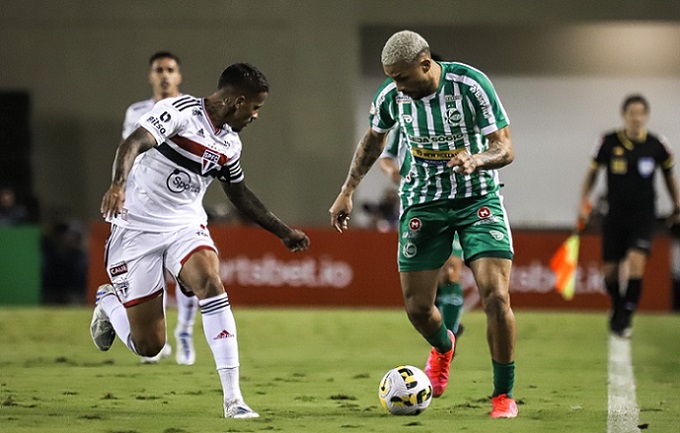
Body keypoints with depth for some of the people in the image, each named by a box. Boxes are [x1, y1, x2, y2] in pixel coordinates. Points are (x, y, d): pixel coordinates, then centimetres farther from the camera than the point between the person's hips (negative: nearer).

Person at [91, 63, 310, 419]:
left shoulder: (229, 143, 8)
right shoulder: (181, 110, -15)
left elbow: (239, 194, 25)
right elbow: (133, 144, -30)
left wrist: (284, 232, 24)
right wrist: (119, 183, -49)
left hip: (186, 227, 5)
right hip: (137, 227, -5)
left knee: (210, 283, -28)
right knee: (148, 345, -3)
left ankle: (233, 399, -26)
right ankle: (109, 303, 34)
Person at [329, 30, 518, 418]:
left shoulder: (470, 84, -20)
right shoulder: (391, 95, -8)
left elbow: (505, 148, -18)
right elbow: (374, 138, 13)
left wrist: (476, 160, -39)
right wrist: (348, 192, 12)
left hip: (478, 197, -3)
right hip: (423, 202, 3)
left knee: (496, 295, -17)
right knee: (417, 306, 0)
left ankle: (504, 396, -1)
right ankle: (443, 347, 38)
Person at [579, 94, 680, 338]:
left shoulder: (657, 145, -5)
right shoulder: (609, 142, -6)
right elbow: (592, 172, 8)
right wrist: (584, 204, 4)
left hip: (644, 216, -1)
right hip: (615, 215, 1)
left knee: (636, 262, -20)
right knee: (610, 270, 5)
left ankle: (626, 318, -11)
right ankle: (617, 308, 35)